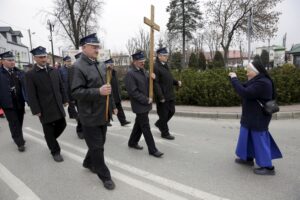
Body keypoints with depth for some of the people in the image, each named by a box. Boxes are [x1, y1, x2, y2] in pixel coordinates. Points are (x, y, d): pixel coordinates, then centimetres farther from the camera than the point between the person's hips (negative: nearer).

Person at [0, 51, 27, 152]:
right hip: (8, 104, -3)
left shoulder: (20, 72, 3)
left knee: (19, 123, 16)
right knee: (14, 124, 3)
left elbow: (25, 87, 6)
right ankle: (20, 143, 13)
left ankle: (18, 138, 37)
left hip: (20, 102, 3)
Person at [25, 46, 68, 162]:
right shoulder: (30, 75, -8)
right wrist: (36, 110, -12)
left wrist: (64, 100, 10)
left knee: (62, 125, 13)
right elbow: (31, 95, -10)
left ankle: (50, 140, 42)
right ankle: (55, 151, 24)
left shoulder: (54, 71, 6)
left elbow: (61, 87, 12)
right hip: (45, 109, -4)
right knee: (48, 130, 6)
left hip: (58, 106, 5)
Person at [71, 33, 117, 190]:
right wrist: (98, 92, -30)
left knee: (99, 143, 21)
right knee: (97, 147, 5)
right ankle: (105, 176, 22)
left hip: (102, 114, 8)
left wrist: (112, 106, 20)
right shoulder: (78, 66, -14)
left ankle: (88, 163, 45)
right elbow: (76, 92, -20)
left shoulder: (95, 64, 13)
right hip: (90, 116, -8)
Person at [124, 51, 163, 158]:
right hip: (140, 105, -8)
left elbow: (147, 84, 18)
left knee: (139, 124, 18)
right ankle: (152, 150, 8)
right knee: (146, 127, -1)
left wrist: (152, 78, -3)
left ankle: (132, 142, 36)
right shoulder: (130, 74, -15)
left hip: (145, 104, 8)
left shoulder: (143, 71, 10)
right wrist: (146, 100, -17)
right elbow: (133, 92, -20)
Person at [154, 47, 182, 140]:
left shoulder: (165, 65, 12)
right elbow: (155, 83, -21)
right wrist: (161, 97, -22)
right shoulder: (155, 67, -16)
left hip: (170, 95, 9)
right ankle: (165, 133, 22)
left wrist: (176, 82, 1)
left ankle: (159, 123, 39)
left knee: (171, 111, 18)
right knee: (164, 114, 5)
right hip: (162, 96, -9)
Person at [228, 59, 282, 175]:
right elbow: (245, 89, 9)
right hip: (252, 117, 10)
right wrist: (234, 79, -4)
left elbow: (245, 93, -32)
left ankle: (268, 167, 13)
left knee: (259, 140, 0)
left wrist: (234, 79, -24)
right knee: (249, 137, 19)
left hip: (258, 118, -10)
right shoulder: (257, 81, 9)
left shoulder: (262, 83, -24)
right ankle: (248, 158, 35)